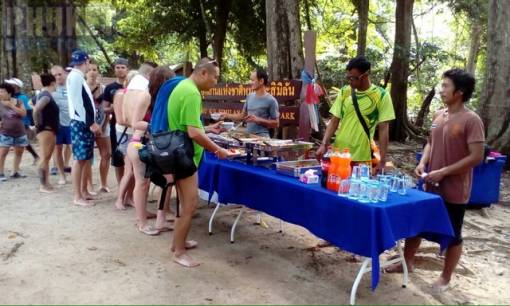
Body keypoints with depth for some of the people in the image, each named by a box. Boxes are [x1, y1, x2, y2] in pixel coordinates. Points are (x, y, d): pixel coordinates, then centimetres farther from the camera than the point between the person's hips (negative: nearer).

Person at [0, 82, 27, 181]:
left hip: (20, 133, 3)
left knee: (19, 152, 10)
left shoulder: (18, 102, 0)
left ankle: (15, 172, 22)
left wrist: (11, 106, -20)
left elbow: (24, 113, -13)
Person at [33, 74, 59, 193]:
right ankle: (43, 185, -3)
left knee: (47, 158, 12)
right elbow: (36, 110, -29)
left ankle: (46, 183, 18)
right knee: (44, 158, -7)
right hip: (46, 130, -10)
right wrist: (39, 124, -18)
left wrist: (38, 123, 16)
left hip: (51, 130, 10)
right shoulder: (46, 95, -16)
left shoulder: (45, 94, 14)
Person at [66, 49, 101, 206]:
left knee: (86, 159, 13)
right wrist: (90, 123, -18)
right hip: (81, 124, -9)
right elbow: (77, 102, -19)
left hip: (85, 124, 9)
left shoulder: (79, 76, 18)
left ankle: (83, 192, 21)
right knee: (80, 159, -6)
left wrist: (92, 122, 16)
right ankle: (78, 197, -1)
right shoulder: (75, 76, -12)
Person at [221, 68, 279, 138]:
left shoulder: (271, 100, -7)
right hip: (248, 135, 6)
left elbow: (276, 123, -6)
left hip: (261, 137, -6)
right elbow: (243, 115, 20)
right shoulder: (249, 97, 11)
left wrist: (258, 120, -14)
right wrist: (227, 116, 10)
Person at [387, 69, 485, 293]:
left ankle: (445, 278, 26)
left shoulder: (471, 120, -16)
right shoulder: (438, 115, 6)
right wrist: (423, 163, -1)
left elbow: (476, 157, -19)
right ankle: (407, 263, 35)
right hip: (431, 186, 7)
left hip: (454, 191, -7)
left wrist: (443, 172, -20)